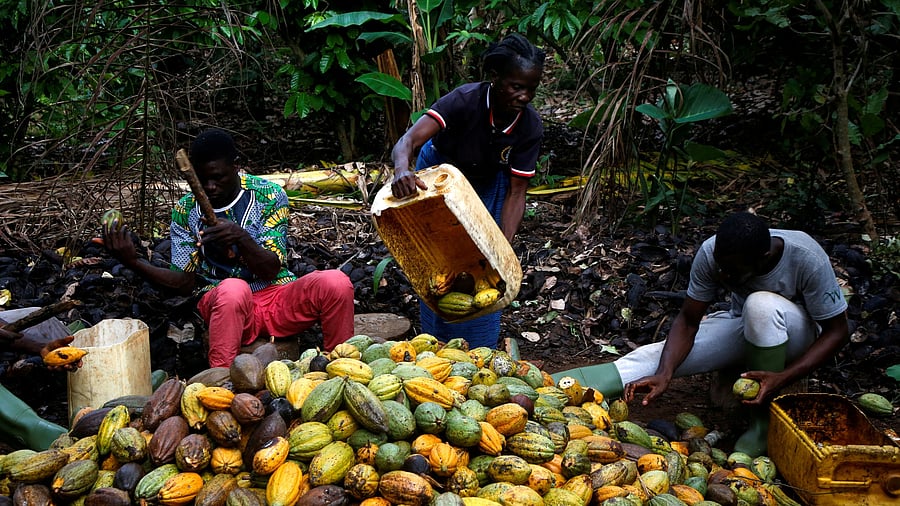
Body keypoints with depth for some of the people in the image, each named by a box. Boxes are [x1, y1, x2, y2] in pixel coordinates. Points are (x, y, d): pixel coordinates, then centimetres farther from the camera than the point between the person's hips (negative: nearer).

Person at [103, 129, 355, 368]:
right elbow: (186, 282, 3)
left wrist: (241, 238, -27)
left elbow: (271, 270, -7)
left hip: (278, 297, 1)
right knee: (232, 289, -38)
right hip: (223, 305, 0)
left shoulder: (269, 195, -2)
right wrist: (133, 262, -12)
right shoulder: (185, 210, 4)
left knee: (336, 282, -28)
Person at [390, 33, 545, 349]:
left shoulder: (530, 127, -27)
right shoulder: (465, 100, -36)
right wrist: (402, 170, -70)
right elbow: (408, 140, -47)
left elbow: (516, 192, -24)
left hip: (488, 183, 2)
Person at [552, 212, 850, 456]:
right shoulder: (712, 253, -24)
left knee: (762, 305, -37)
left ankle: (764, 422, -23)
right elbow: (688, 320, -19)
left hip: (799, 335, -3)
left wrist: (783, 378, -35)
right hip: (744, 329, 3)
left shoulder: (807, 259, -32)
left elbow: (837, 331, -21)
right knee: (658, 355, -20)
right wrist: (664, 374, -35)